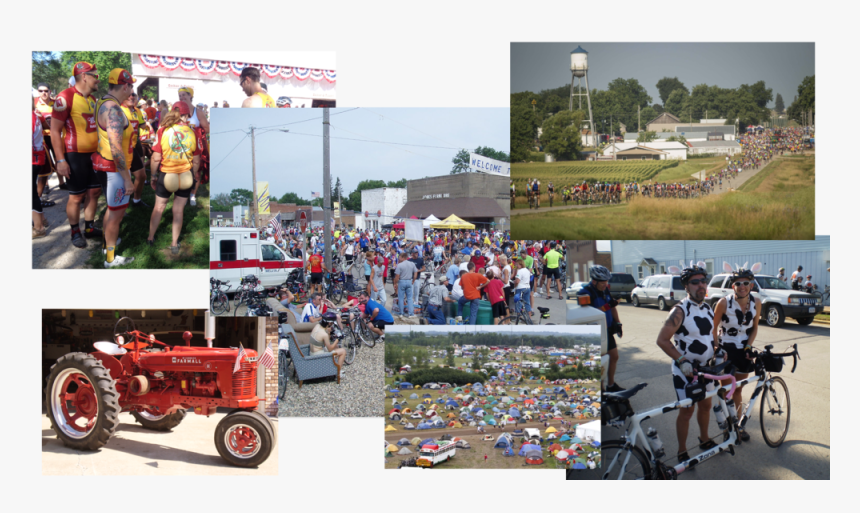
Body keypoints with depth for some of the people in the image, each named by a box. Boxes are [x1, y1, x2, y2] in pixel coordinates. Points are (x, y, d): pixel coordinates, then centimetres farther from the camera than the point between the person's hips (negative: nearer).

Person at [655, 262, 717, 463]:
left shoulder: (708, 309, 5)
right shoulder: (680, 311, -19)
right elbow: (662, 339, -20)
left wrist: (718, 350, -1)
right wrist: (682, 360, -24)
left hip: (705, 367, 7)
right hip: (685, 370, -7)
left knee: (705, 405, 19)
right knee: (687, 410, 1)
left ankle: (704, 440, 41)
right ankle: (682, 452, 15)